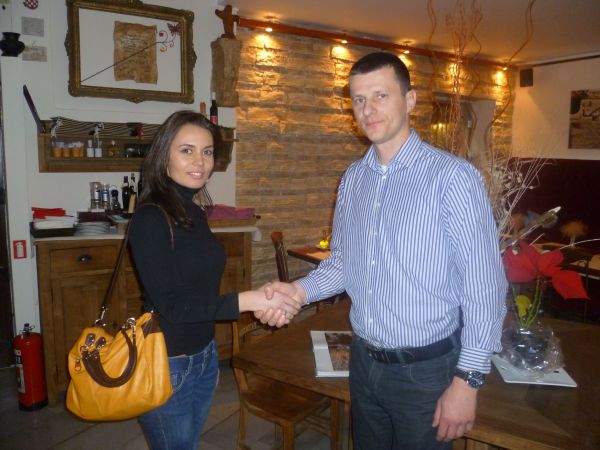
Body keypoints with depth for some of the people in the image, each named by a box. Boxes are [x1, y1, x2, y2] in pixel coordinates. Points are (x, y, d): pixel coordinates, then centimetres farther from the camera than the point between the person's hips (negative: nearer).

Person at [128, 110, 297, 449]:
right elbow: (171, 305, -23)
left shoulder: (195, 213, 4)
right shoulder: (150, 218, -19)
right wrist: (250, 300, -25)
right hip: (166, 366, -7)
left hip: (204, 356, 7)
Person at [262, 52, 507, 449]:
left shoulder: (453, 177, -17)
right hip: (364, 361, 6)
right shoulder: (353, 178, 3)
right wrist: (301, 291, -7)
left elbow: (484, 288, -15)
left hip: (425, 370, -5)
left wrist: (468, 381, -14)